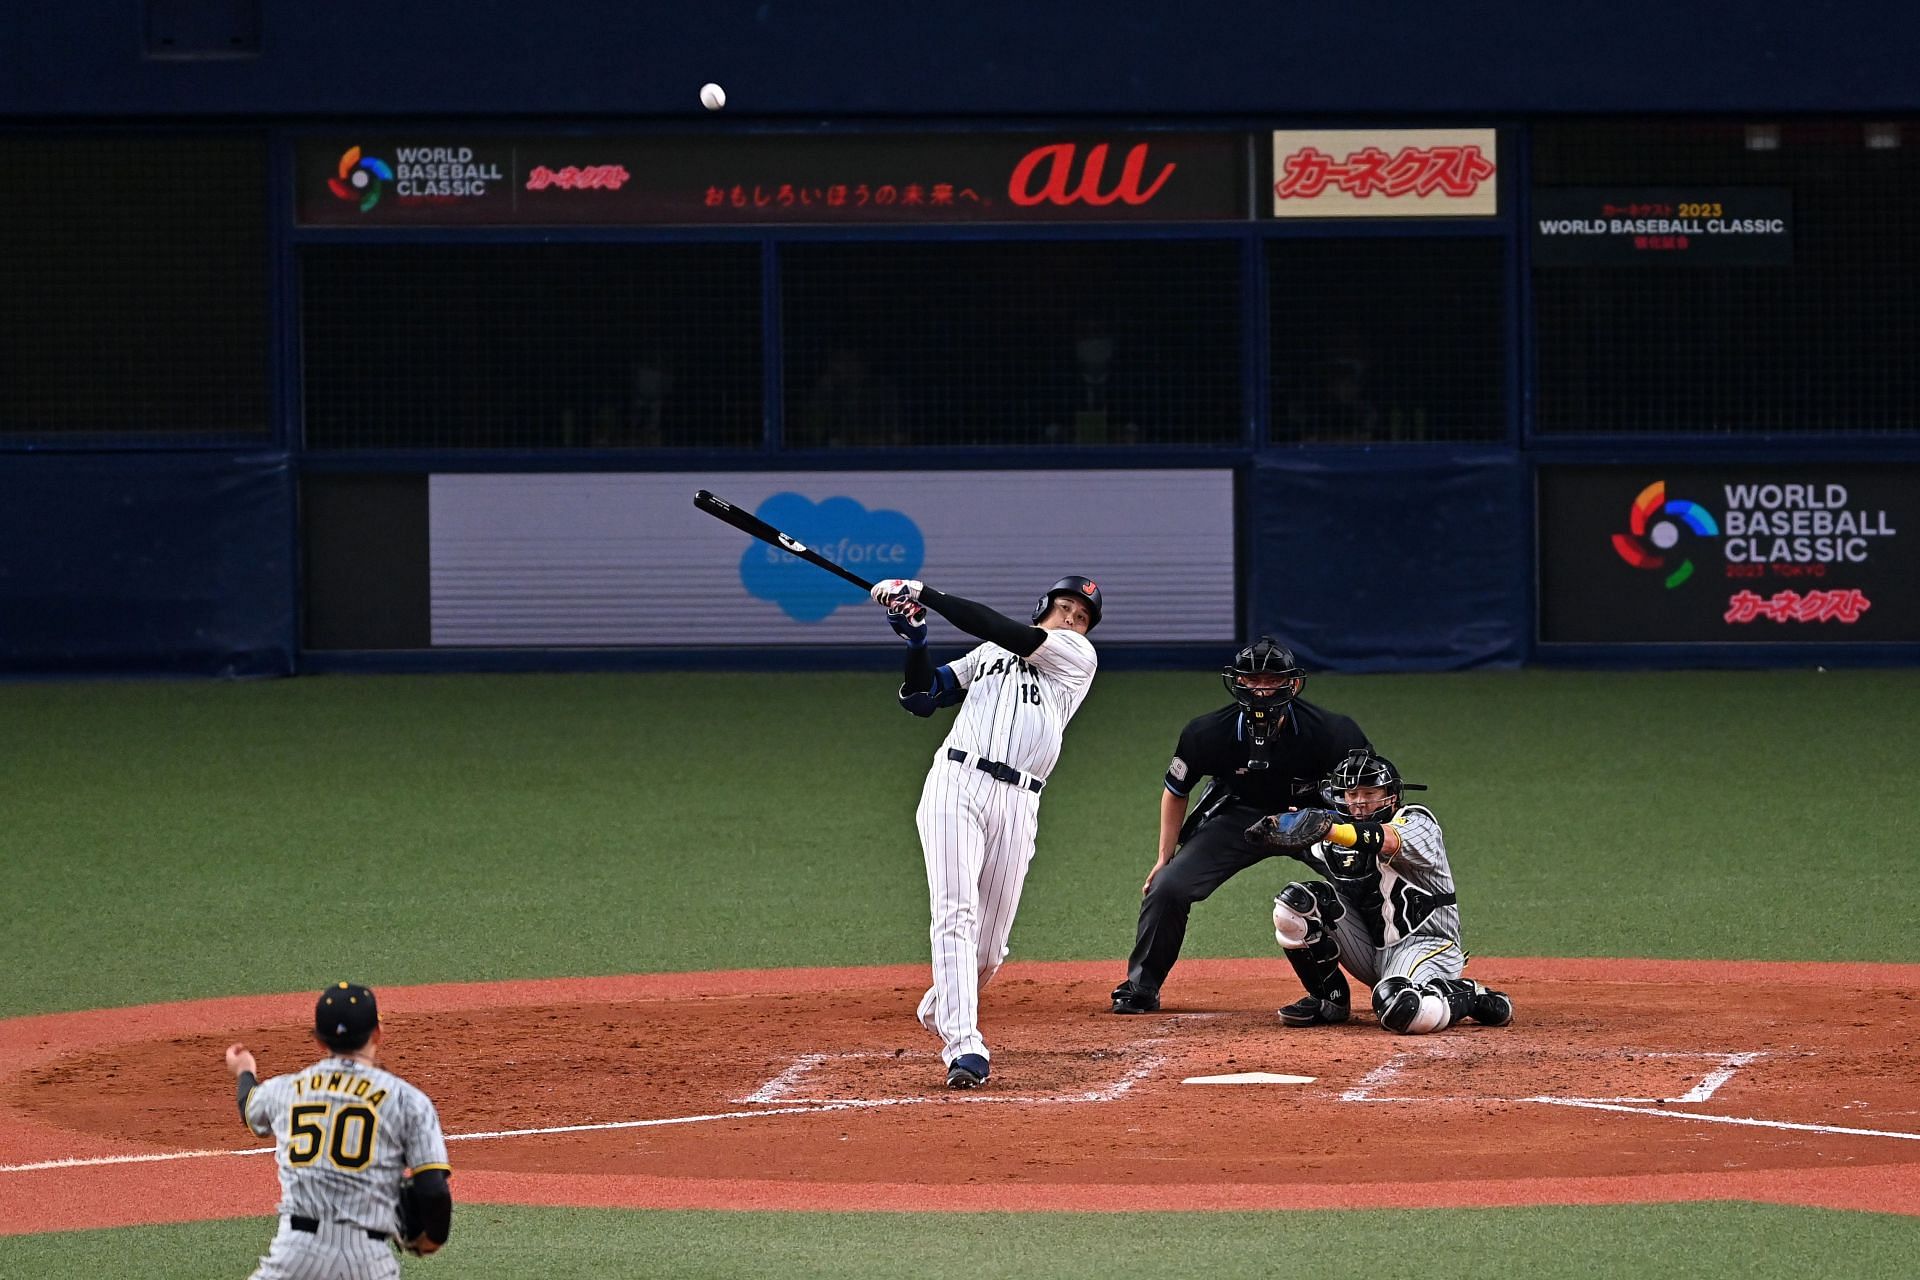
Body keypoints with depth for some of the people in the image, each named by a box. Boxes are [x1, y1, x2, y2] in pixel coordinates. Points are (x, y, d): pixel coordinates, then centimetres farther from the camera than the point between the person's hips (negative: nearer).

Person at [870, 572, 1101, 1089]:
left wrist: (925, 594, -2)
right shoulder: (989, 654, 22)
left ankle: (939, 1009, 37)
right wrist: (915, 641, 1)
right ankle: (964, 1047, -24)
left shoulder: (1079, 656, 12)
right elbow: (921, 698, 18)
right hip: (956, 785, 0)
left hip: (1016, 804, 0)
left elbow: (1004, 631, -1)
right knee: (956, 915, -17)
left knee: (989, 946, 5)